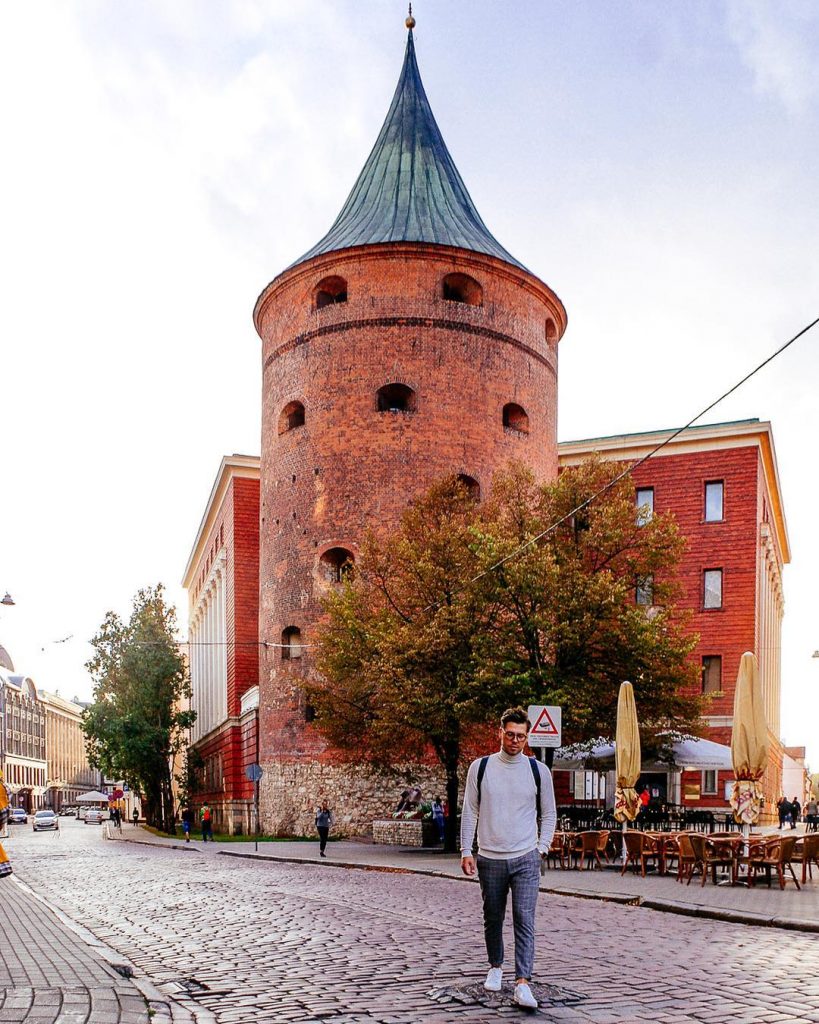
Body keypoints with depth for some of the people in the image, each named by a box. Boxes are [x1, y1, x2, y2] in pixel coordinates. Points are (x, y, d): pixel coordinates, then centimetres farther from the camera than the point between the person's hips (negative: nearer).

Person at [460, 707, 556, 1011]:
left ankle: (522, 983, -10)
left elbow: (549, 814, 9)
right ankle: (495, 968, 35)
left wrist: (541, 849, 1)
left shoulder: (538, 770, 1)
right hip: (489, 859, 1)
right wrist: (466, 851, -2)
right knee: (493, 919, 14)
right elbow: (470, 812, 3)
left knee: (524, 920, -10)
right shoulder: (480, 767, 0)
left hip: (526, 860, -1)